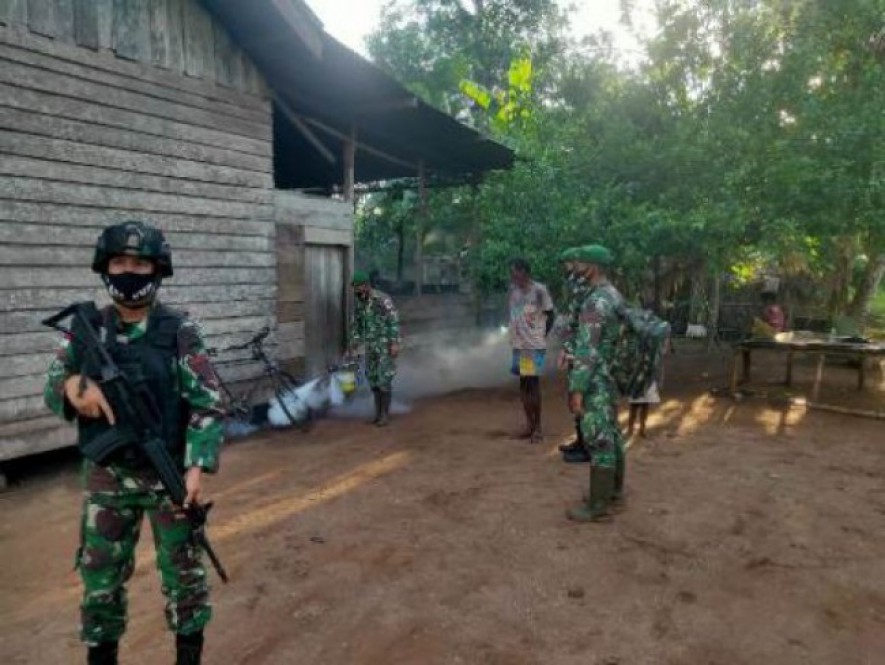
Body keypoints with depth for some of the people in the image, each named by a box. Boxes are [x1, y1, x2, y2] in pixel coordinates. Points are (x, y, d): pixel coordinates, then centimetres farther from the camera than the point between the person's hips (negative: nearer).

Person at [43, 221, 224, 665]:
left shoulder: (179, 332, -9)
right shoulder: (85, 330, 1)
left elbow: (208, 404, -10)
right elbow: (51, 390, 8)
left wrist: (197, 466, -20)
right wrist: (72, 386, -17)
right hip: (106, 479, 3)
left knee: (182, 572, 11)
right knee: (100, 578, 15)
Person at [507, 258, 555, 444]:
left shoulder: (539, 290, -11)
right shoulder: (513, 289, 6)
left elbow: (550, 316, -3)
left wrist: (541, 336, -1)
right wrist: (515, 336, 7)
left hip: (534, 345, -6)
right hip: (518, 344, 6)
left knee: (533, 384, -1)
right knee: (523, 384, 12)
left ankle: (538, 426, 10)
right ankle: (529, 423, 23)